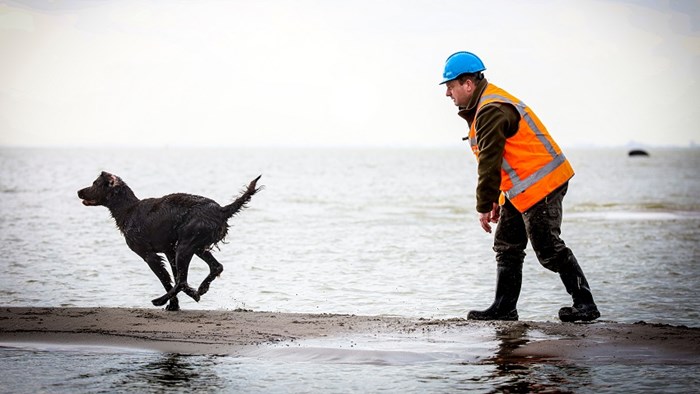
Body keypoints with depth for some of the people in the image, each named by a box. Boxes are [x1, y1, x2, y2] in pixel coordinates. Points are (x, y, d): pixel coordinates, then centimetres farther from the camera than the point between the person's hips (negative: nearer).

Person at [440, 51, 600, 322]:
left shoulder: (491, 111, -19)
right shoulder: (486, 107, 16)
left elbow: (490, 162, -21)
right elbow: (491, 161, 21)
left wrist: (484, 206, -17)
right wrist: (497, 199, 19)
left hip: (540, 186, -11)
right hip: (522, 189, 11)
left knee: (549, 250, -7)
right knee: (506, 247, 11)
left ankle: (585, 305, 1)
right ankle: (504, 308, 16)